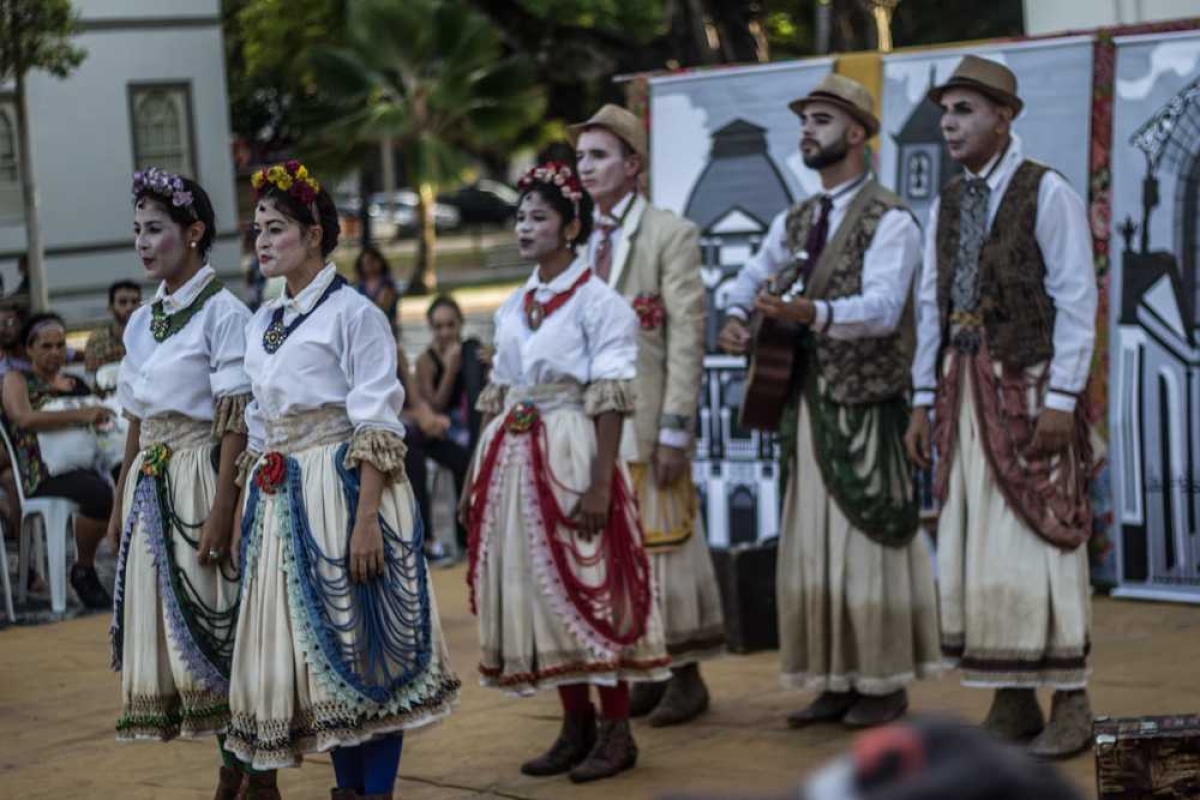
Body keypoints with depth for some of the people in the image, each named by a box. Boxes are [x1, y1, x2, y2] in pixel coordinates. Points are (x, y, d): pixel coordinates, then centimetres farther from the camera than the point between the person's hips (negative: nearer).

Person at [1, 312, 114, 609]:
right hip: (43, 473, -5)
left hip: (85, 466, 5)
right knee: (100, 493, -35)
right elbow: (24, 418, -13)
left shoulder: (75, 383, 24)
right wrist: (80, 415, -22)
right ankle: (83, 572, -15)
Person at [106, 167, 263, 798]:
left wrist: (222, 510, -19)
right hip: (150, 482, 8)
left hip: (200, 478, -8)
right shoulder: (142, 321, 14)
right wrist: (120, 504, 14)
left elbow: (234, 421, -13)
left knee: (217, 623, -5)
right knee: (167, 623, 7)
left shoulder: (222, 312, -8)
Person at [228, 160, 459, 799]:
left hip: (343, 489, -7)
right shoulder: (261, 324, 15)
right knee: (310, 647, 9)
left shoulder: (353, 314, -7)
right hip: (278, 501, 7)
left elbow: (378, 432, -12)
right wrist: (248, 512, 16)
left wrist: (366, 520, -20)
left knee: (361, 641, -4)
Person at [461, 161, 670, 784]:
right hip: (513, 459, 7)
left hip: (570, 452, -7)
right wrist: (477, 476, 13)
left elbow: (610, 403, -12)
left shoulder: (599, 303, -6)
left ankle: (616, 731, 4)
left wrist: (600, 485, -19)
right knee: (536, 589, 7)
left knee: (587, 589, -5)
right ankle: (576, 726, 17)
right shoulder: (513, 307, 14)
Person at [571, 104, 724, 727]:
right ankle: (645, 672, 16)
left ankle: (686, 675, 10)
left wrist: (674, 428, -14)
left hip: (647, 420, -5)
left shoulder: (671, 235, -4)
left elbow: (687, 336, -9)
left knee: (662, 542, -1)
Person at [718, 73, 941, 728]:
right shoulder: (793, 222, 15)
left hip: (867, 404, -7)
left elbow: (882, 306, -21)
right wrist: (736, 319, -5)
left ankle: (885, 683, 5)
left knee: (869, 538, -4)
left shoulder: (889, 220, -8)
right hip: (809, 402, 7)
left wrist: (811, 313, -37)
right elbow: (751, 279, 18)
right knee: (811, 540, 7)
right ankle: (836, 681, 15)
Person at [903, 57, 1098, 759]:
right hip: (966, 387, 7)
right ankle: (1012, 705, 11)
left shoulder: (1047, 193, -6)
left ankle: (1071, 706, 1)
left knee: (1040, 541, -7)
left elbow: (1077, 300, -10)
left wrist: (1062, 400, -16)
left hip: (1030, 387, -6)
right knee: (976, 546, 5)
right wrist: (924, 402, 10)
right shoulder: (947, 206, 14)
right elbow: (933, 307, 14)